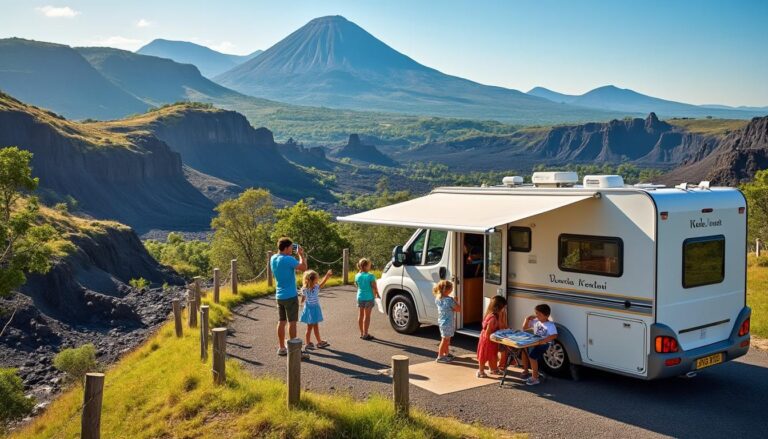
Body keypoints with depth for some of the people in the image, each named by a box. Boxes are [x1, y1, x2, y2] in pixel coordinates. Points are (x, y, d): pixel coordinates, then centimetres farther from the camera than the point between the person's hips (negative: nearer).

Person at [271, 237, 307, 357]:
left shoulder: (273, 259, 6)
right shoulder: (288, 259, -20)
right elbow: (303, 267, -22)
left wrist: (294, 255, 13)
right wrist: (301, 254, -9)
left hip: (279, 296, 8)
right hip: (290, 296, -8)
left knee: (281, 321, 12)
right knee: (292, 322, -2)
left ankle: (282, 348, 17)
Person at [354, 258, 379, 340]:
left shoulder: (357, 276, 0)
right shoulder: (370, 276, -16)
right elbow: (374, 287, -13)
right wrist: (377, 294, 5)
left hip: (360, 297, 5)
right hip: (369, 297, -5)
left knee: (360, 315, 12)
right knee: (367, 316, 2)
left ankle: (362, 333, 20)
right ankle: (365, 334, 4)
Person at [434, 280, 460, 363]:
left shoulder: (437, 298, 0)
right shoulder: (449, 300, -23)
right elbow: (458, 309, -14)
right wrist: (455, 301, -1)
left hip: (441, 321, 8)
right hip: (448, 322, -8)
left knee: (446, 339, 22)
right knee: (445, 339, 1)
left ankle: (446, 353, 35)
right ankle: (440, 357, 7)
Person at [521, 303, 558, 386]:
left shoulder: (550, 325, -13)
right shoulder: (535, 321, 9)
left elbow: (554, 335, -29)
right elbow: (524, 328, 19)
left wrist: (544, 340, -40)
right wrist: (527, 319, 3)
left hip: (544, 344, -8)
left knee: (532, 356, -26)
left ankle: (535, 378, -17)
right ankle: (525, 370, 13)